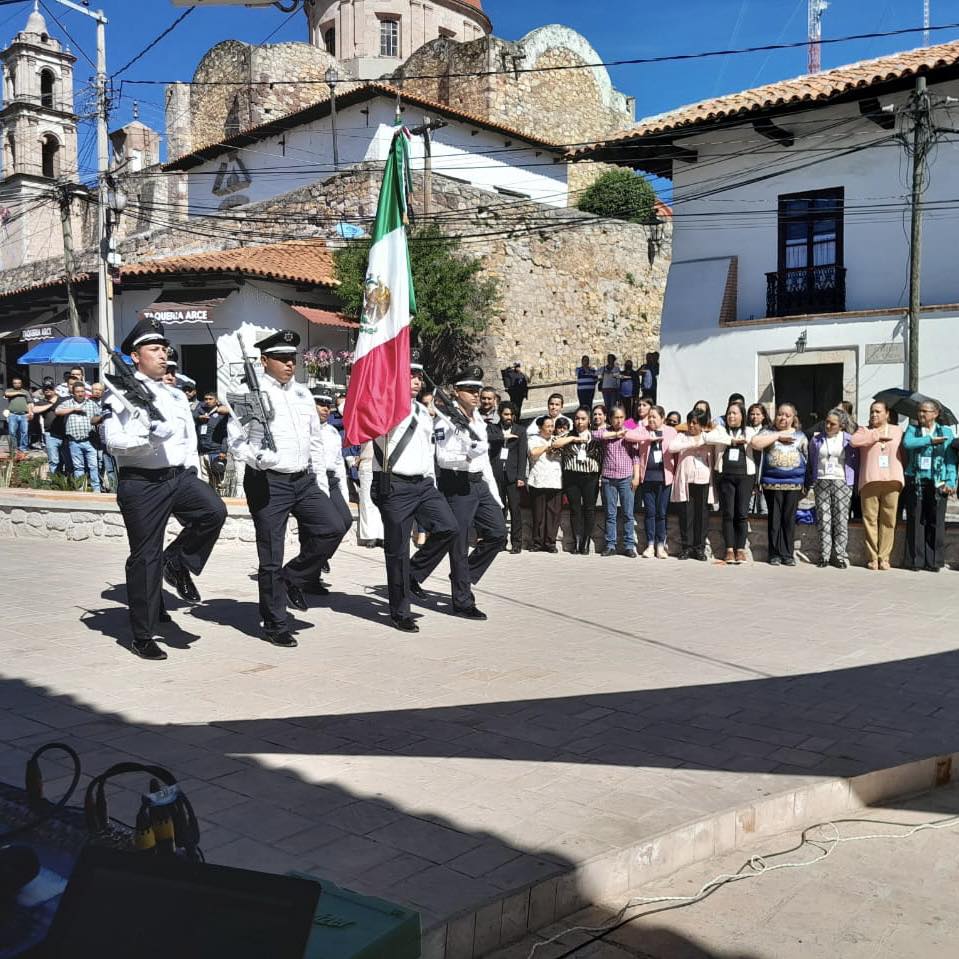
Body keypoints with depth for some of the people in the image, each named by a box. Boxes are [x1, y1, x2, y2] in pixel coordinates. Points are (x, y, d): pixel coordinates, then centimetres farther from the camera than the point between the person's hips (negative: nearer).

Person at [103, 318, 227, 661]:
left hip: (179, 477, 5)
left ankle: (178, 563, 2)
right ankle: (143, 636, 13)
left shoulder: (176, 396, 18)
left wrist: (192, 473, 12)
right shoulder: (121, 394, -2)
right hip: (140, 482, -5)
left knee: (214, 510, -25)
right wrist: (148, 438, -27)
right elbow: (113, 442, -12)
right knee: (145, 557, 0)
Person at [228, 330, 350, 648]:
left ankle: (294, 577, 12)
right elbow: (236, 440, -5)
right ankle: (275, 625, 14)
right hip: (267, 482, -5)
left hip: (304, 480, 6)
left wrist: (322, 484, 15)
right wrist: (255, 457, -26)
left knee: (334, 526, -11)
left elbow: (316, 441, 19)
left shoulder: (302, 393, 15)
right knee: (271, 557, 0)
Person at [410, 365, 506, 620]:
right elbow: (442, 457, -19)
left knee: (498, 533, 2)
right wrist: (467, 456, -36)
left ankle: (464, 575, 19)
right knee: (459, 544, -3)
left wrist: (495, 495, 19)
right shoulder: (445, 419, -9)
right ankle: (463, 603, 6)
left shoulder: (478, 421, 17)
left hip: (479, 484, 8)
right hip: (456, 485, -8)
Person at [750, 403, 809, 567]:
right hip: (772, 483, -1)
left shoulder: (800, 436, 13)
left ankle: (788, 554, 10)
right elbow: (754, 443, -12)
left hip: (794, 484, 1)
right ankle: (775, 554, 8)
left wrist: (806, 483, 8)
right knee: (774, 519, 1)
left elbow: (807, 458, 14)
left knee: (789, 520, 3)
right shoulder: (768, 433, 8)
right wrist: (778, 436, -8)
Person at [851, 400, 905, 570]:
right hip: (869, 480, -1)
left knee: (888, 521, -2)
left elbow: (903, 454, 15)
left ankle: (884, 558, 4)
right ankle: (872, 557, 3)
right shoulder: (864, 430, 11)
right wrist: (877, 435, -6)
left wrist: (902, 476, 6)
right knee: (870, 519, -3)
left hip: (891, 480, 1)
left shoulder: (897, 431, 16)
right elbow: (854, 440, -11)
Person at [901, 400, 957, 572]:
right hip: (915, 481, 0)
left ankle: (933, 562, 4)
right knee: (915, 521, -1)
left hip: (937, 483, 0)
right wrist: (930, 440, -11)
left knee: (936, 522, -2)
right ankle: (915, 560, 4)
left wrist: (951, 482, -4)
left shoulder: (946, 432, 10)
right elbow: (907, 443, -10)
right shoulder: (912, 430, 12)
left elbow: (951, 459, 5)